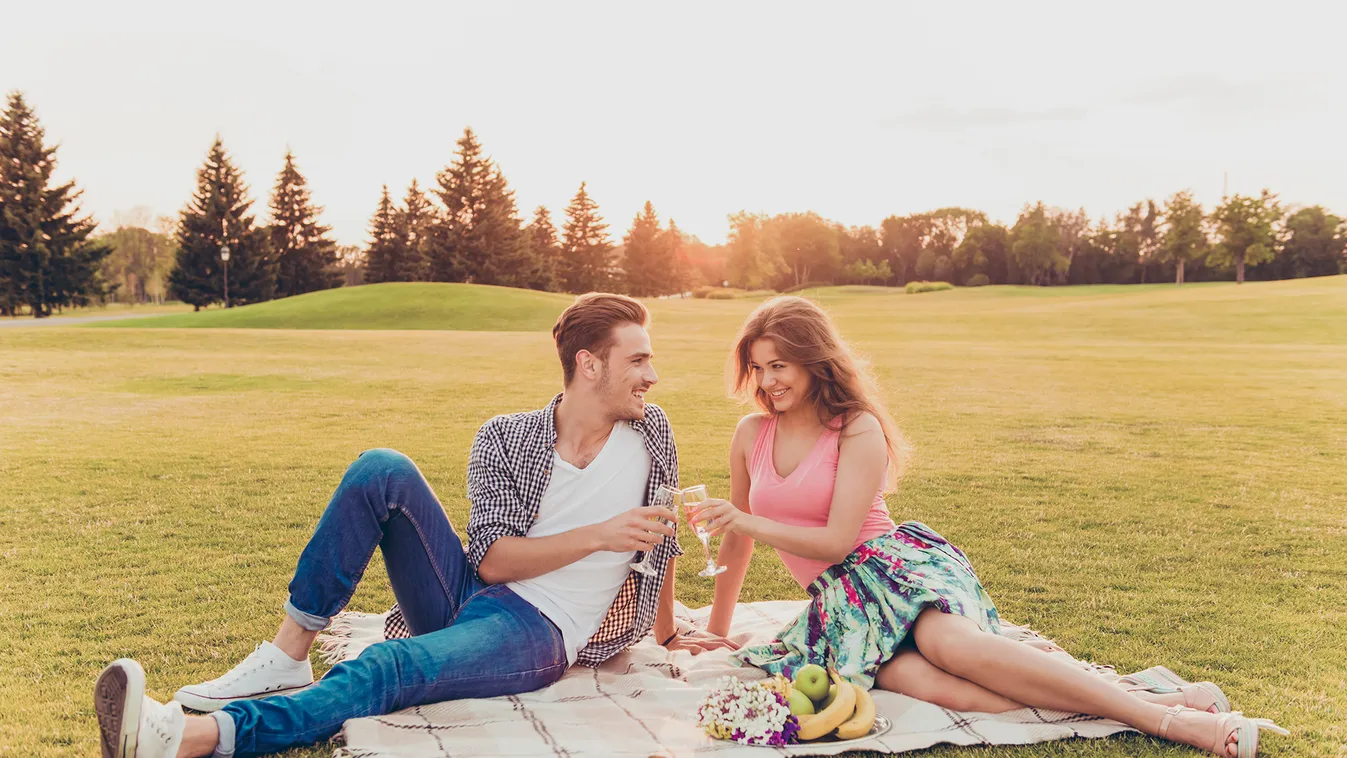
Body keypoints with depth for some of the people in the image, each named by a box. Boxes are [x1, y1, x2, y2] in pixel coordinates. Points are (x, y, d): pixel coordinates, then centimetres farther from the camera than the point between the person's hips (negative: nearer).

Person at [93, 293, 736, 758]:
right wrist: (598, 535, -20)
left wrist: (668, 633, 21)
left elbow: (661, 536, 14)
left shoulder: (649, 431, 0)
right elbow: (491, 559, -10)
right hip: (465, 597, 3)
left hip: (537, 635, -3)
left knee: (389, 668, -33)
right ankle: (285, 659, -16)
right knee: (382, 470, -17)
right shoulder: (505, 438, -2)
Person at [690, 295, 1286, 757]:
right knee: (936, 687, -28)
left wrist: (749, 523, -17)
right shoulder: (752, 435, 8)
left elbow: (838, 539, -10)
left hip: (894, 562, -3)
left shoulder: (859, 430, -5)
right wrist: (717, 627, 22)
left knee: (948, 642, -37)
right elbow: (740, 535, 17)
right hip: (839, 604, 3)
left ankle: (1166, 710, -32)